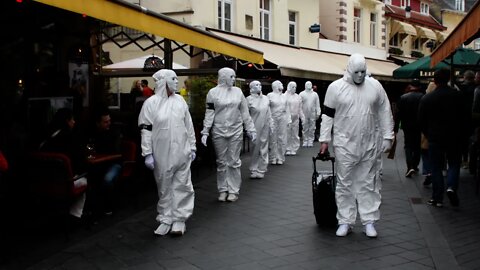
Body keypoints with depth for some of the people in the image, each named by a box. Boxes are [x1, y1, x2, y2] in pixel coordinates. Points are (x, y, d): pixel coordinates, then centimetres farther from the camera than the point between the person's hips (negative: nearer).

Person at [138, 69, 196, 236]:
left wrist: (192, 147, 9)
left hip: (182, 153, 2)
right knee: (164, 188, 9)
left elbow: (189, 126, 10)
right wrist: (147, 154, -10)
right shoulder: (151, 103, -5)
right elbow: (146, 130, -6)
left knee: (182, 186, 4)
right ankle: (165, 219, 22)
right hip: (162, 154, -2)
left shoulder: (180, 100, 5)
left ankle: (179, 219, 14)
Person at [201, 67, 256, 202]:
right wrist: (205, 132, -8)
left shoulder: (238, 91, 7)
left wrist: (251, 129, 6)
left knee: (234, 162, 4)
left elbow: (245, 112, 9)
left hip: (236, 131, 2)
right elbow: (209, 114, -3)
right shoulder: (213, 92, -2)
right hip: (219, 132, -2)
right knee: (221, 162, 6)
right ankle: (223, 190, 17)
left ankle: (233, 190, 12)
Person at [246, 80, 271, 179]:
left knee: (263, 148, 7)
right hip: (255, 128, -5)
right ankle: (253, 170, 9)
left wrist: (271, 124, 12)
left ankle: (261, 169, 16)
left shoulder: (265, 98, 10)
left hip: (265, 127, 5)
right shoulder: (249, 99, -6)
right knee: (255, 148, -1)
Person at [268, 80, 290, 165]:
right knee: (273, 139, -2)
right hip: (273, 119, -4)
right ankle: (273, 158, 7)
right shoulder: (270, 95, 0)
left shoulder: (283, 96, 14)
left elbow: (287, 108, 16)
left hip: (282, 119, 4)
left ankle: (280, 158, 13)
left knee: (282, 138, 4)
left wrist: (288, 119, 11)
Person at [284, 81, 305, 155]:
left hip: (295, 118, 4)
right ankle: (288, 149, 4)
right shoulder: (285, 96, -2)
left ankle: (294, 149, 12)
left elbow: (300, 108, 17)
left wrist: (302, 117, 11)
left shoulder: (298, 97, 13)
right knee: (287, 134, -4)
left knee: (295, 135, 5)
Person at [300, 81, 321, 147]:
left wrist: (318, 113, 4)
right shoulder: (302, 94, 4)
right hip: (304, 114, -1)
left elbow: (317, 104, 10)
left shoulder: (315, 94, 10)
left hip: (312, 114, 2)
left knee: (312, 129, 3)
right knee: (305, 129, 2)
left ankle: (310, 142, 10)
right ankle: (305, 141, 10)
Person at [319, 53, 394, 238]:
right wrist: (324, 139, -3)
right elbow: (327, 115, 0)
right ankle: (345, 221, 15)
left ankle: (369, 221, 16)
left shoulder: (375, 86, 2)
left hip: (369, 145, 2)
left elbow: (384, 112, 8)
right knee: (344, 184, 5)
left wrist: (387, 137, 4)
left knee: (368, 184, 7)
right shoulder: (335, 87, -5)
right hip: (344, 144, -2)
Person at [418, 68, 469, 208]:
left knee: (436, 167, 7)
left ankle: (437, 198, 8)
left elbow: (421, 120, 1)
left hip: (435, 138, 0)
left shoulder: (426, 98, -3)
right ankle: (451, 186, -11)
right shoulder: (457, 95, -5)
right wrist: (462, 135, 9)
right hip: (454, 137, 0)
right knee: (454, 163, 14)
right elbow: (464, 116, -2)